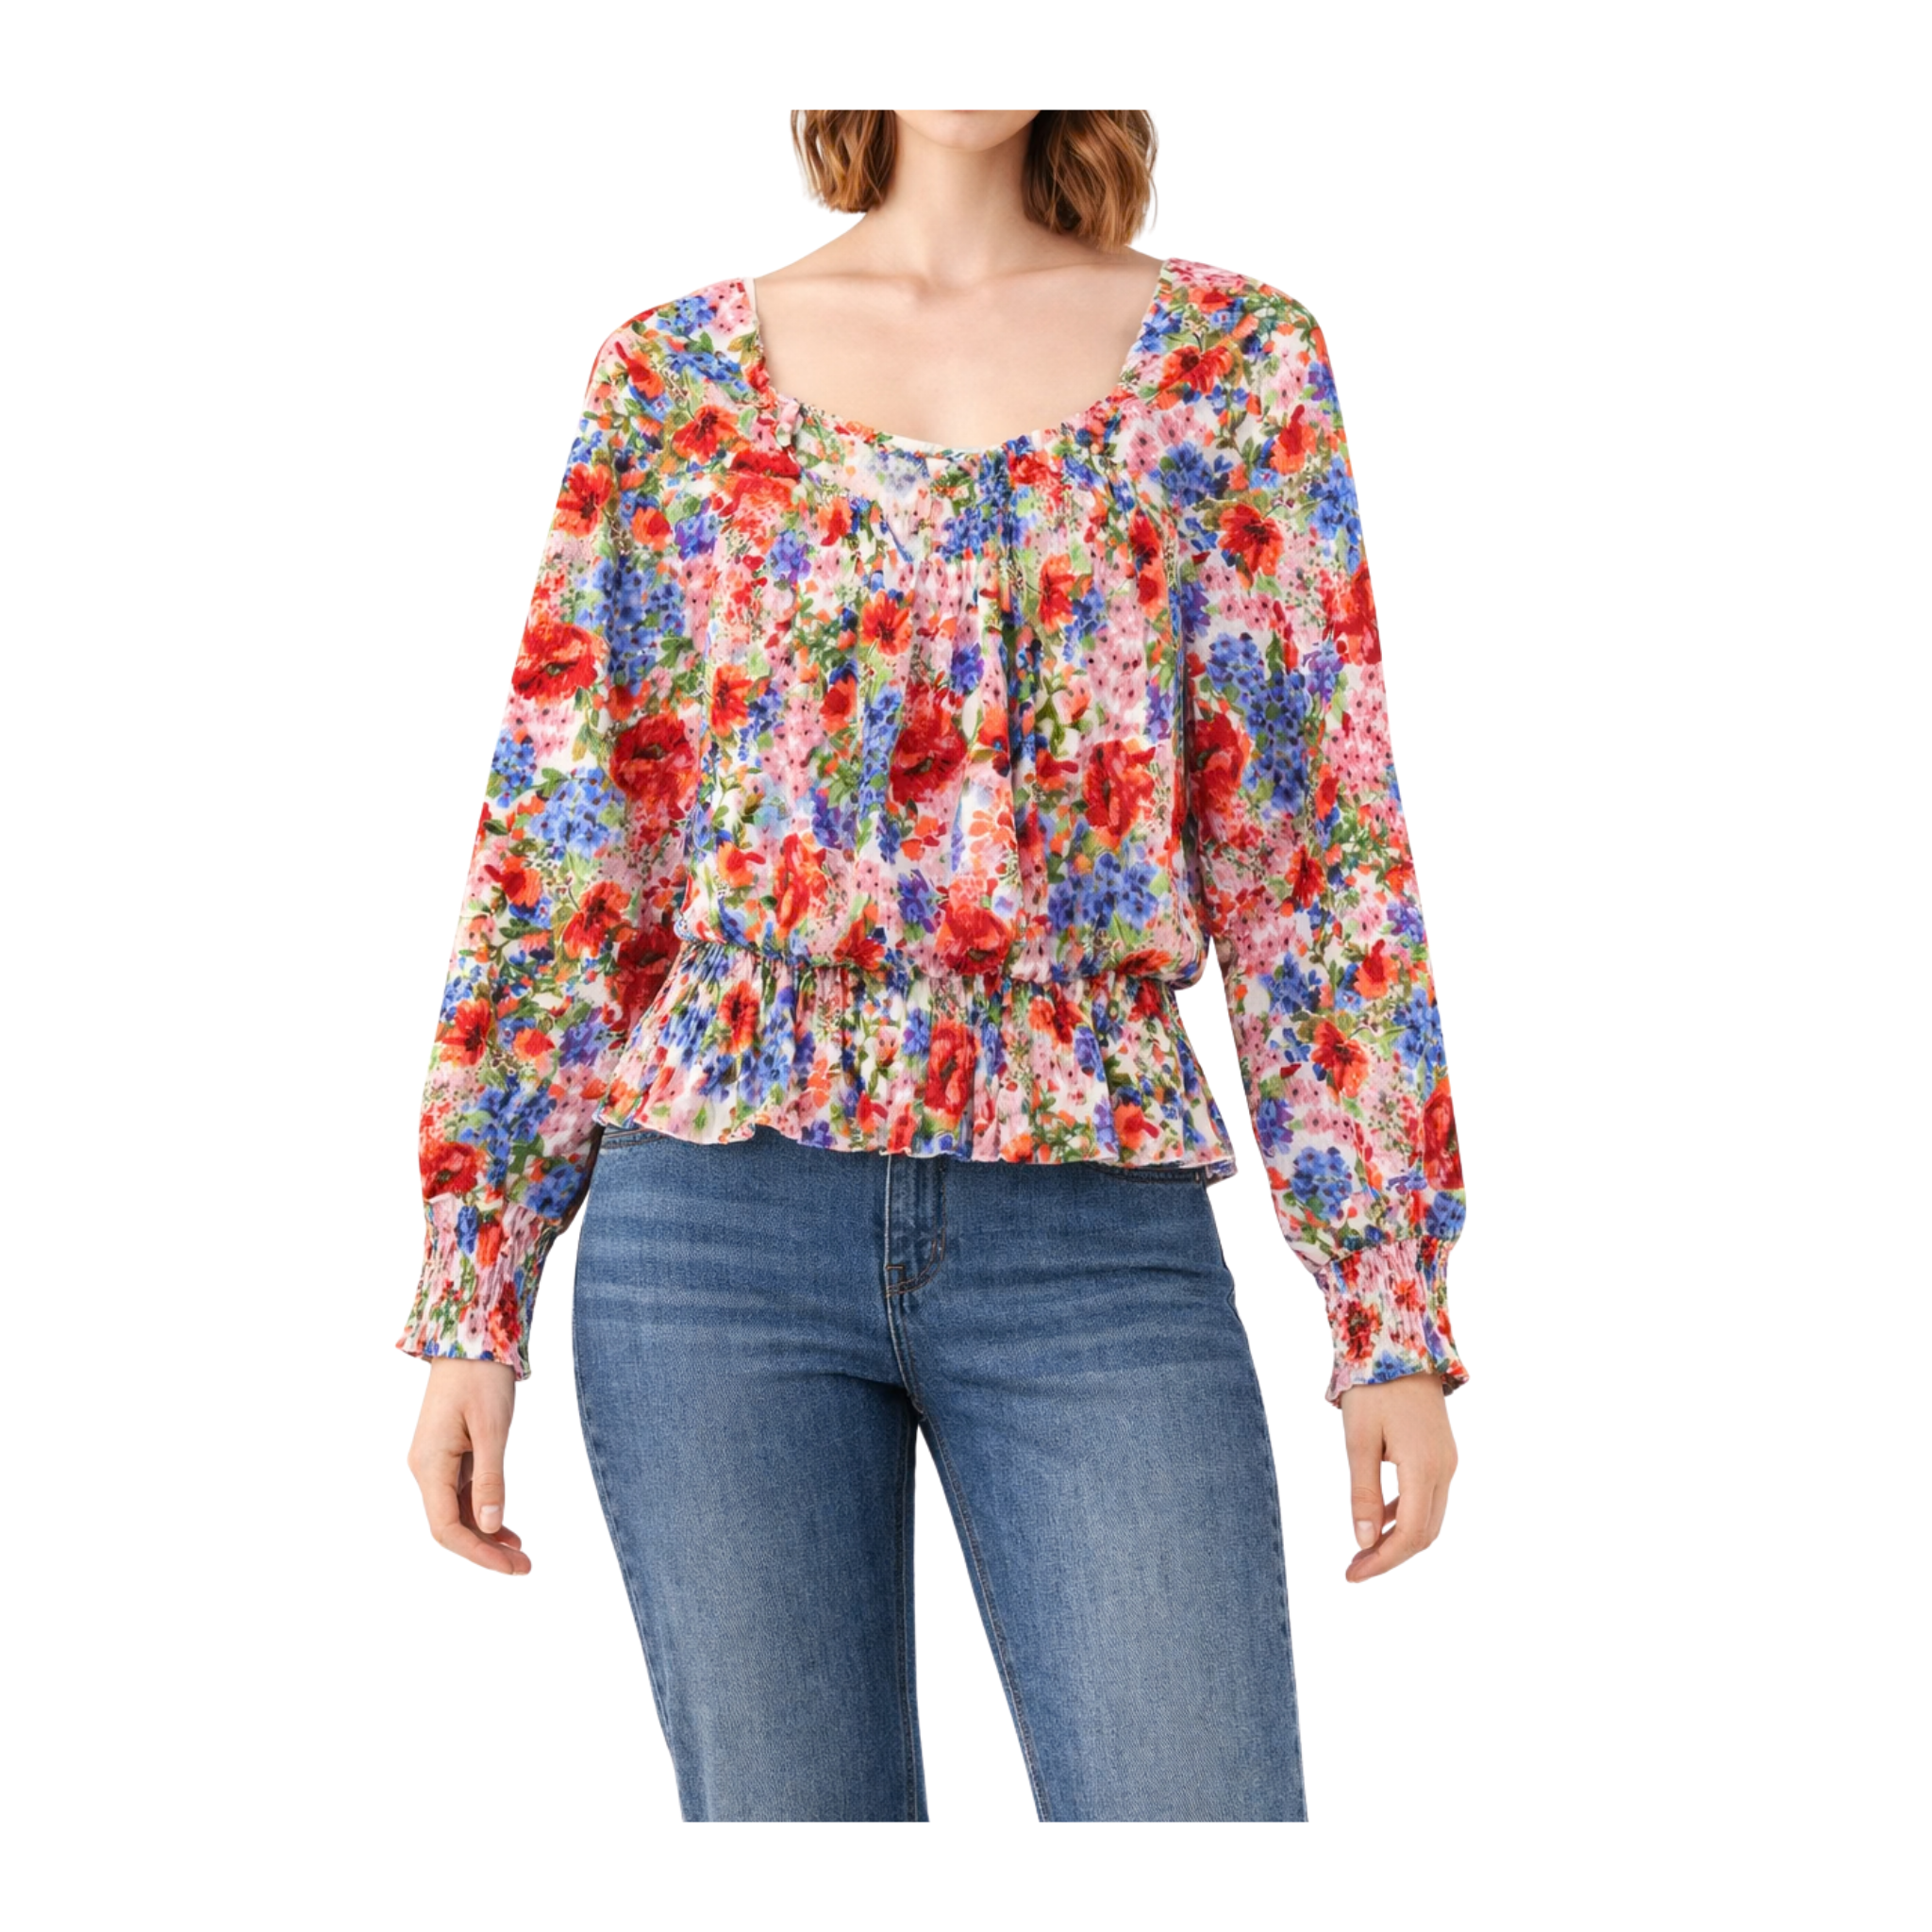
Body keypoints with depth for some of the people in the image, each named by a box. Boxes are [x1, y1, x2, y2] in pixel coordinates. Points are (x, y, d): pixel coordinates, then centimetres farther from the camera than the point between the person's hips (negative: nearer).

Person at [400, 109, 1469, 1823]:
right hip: (722, 1216, 1)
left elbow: (1315, 849, 5)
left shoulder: (1236, 359, 8)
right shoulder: (676, 377, 9)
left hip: (1099, 1216, 0)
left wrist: (1392, 1306, 1)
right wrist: (472, 1294, 3)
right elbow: (557, 842, 7)